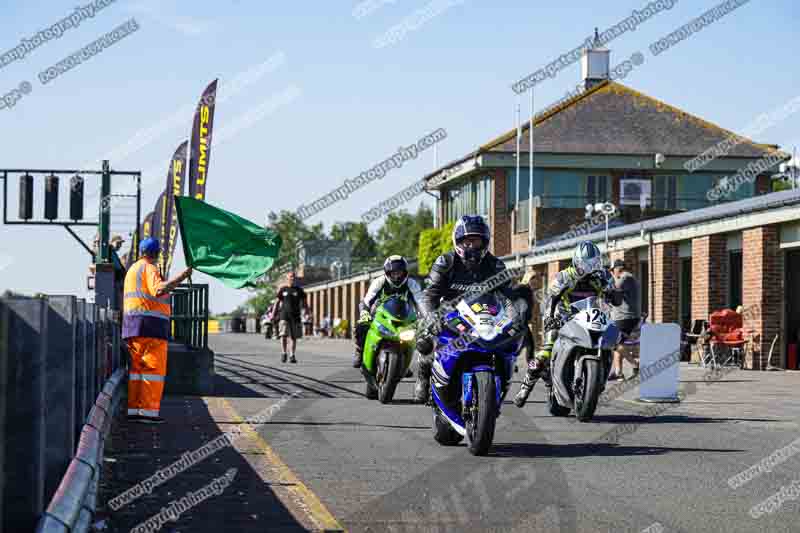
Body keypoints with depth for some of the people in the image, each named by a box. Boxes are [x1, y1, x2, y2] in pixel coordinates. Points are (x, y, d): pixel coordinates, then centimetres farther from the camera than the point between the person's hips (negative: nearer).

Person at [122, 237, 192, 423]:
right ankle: (148, 411, -15)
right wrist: (181, 277, -23)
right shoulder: (149, 268, -8)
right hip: (151, 324, -9)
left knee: (137, 367, 9)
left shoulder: (132, 270, 21)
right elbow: (158, 290, -25)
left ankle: (133, 409, 5)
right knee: (153, 368, -9)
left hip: (133, 325, 9)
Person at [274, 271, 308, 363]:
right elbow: (277, 302, 8)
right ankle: (284, 353, 1)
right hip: (284, 315, -2)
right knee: (283, 335, -14)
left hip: (295, 316, 2)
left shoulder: (299, 290, 9)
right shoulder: (282, 290, 7)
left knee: (293, 337, 2)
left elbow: (304, 303, 10)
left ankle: (292, 356, 8)